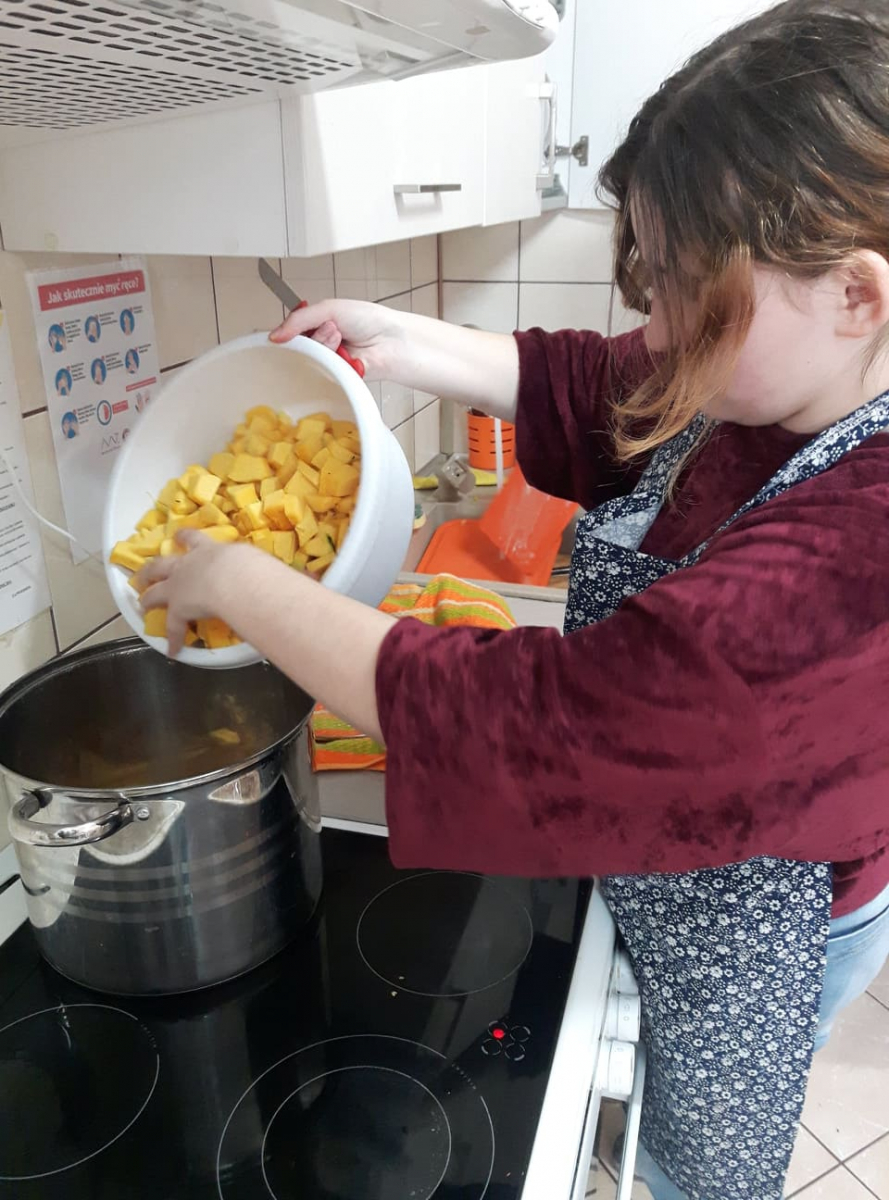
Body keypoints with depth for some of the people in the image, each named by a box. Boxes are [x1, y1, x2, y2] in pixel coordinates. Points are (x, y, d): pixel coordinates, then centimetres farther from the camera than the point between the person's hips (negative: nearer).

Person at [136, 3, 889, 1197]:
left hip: (753, 930, -7)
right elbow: (579, 384, 2)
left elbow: (511, 724, -40)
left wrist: (240, 585, -29)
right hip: (672, 864, 7)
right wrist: (395, 339, -7)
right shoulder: (772, 385, -15)